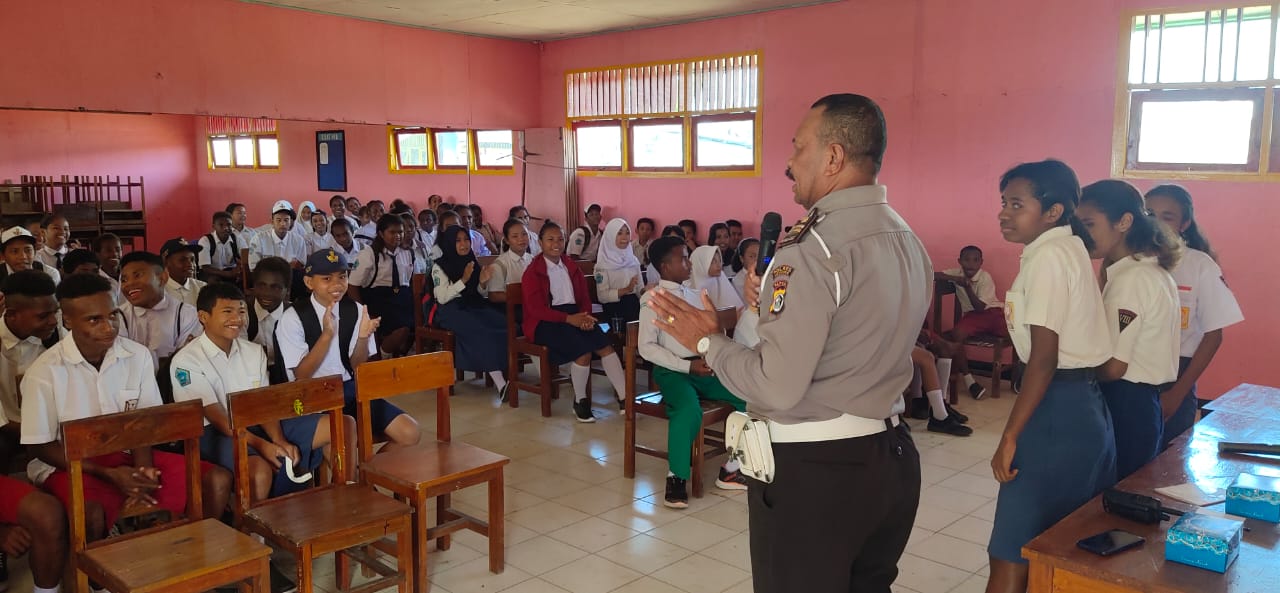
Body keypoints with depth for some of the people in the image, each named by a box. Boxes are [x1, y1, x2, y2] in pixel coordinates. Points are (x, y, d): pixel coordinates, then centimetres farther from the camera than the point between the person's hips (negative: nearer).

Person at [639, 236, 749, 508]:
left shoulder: (694, 295, 16)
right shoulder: (653, 298, -4)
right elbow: (646, 347, -10)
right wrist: (687, 366, -17)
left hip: (704, 368, 6)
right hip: (672, 371, -6)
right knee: (690, 411, -35)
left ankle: (731, 469, -2)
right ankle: (676, 477, -13)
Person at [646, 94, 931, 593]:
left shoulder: (813, 250, -20)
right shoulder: (908, 241, 6)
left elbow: (777, 388, -23)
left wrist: (708, 341, -8)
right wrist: (774, 306, 12)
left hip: (811, 471, -8)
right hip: (891, 457, 8)